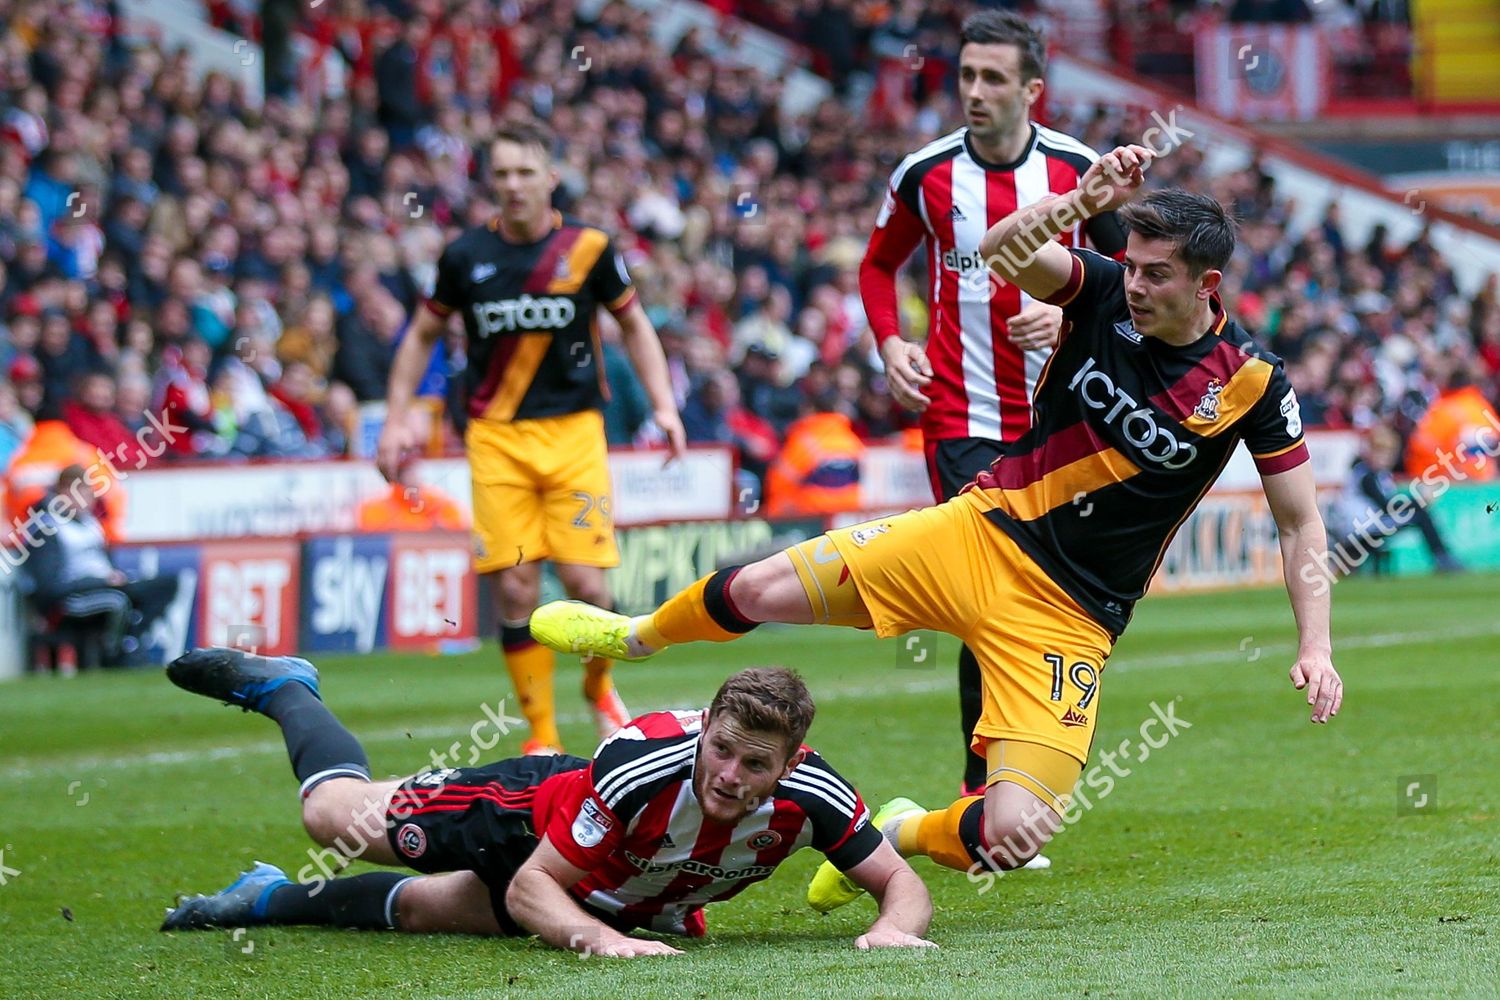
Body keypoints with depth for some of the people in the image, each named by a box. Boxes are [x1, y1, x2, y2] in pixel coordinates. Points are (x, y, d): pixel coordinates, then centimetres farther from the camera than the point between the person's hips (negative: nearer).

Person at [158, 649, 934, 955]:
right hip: (538, 811, -3)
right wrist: (600, 940, -55)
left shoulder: (809, 796, -35)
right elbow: (533, 886, -36)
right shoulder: (641, 765, -43)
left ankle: (280, 898, 49)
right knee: (335, 814, 12)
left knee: (415, 909, 20)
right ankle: (278, 687, 42)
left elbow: (900, 882, -24)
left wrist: (893, 927, -47)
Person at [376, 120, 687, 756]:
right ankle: (543, 738, 5)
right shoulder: (467, 256, 1)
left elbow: (633, 325, 13)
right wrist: (397, 420, 10)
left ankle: (599, 688, 21)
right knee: (514, 589, -8)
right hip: (496, 437, 1)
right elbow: (423, 335, 16)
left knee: (584, 580, -10)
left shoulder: (588, 248, -1)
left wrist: (664, 405, 3)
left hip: (573, 432, -1)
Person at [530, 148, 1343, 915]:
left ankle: (902, 833, 23)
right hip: (985, 532, 2)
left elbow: (1300, 521, -2)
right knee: (763, 590, -4)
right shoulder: (1104, 294, -6)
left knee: (1009, 837, -16)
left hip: (1070, 614, -2)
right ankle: (638, 635, 34)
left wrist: (1314, 645, -12)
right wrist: (1082, 202, -41)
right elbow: (1002, 253, -24)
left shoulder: (1251, 382, -11)